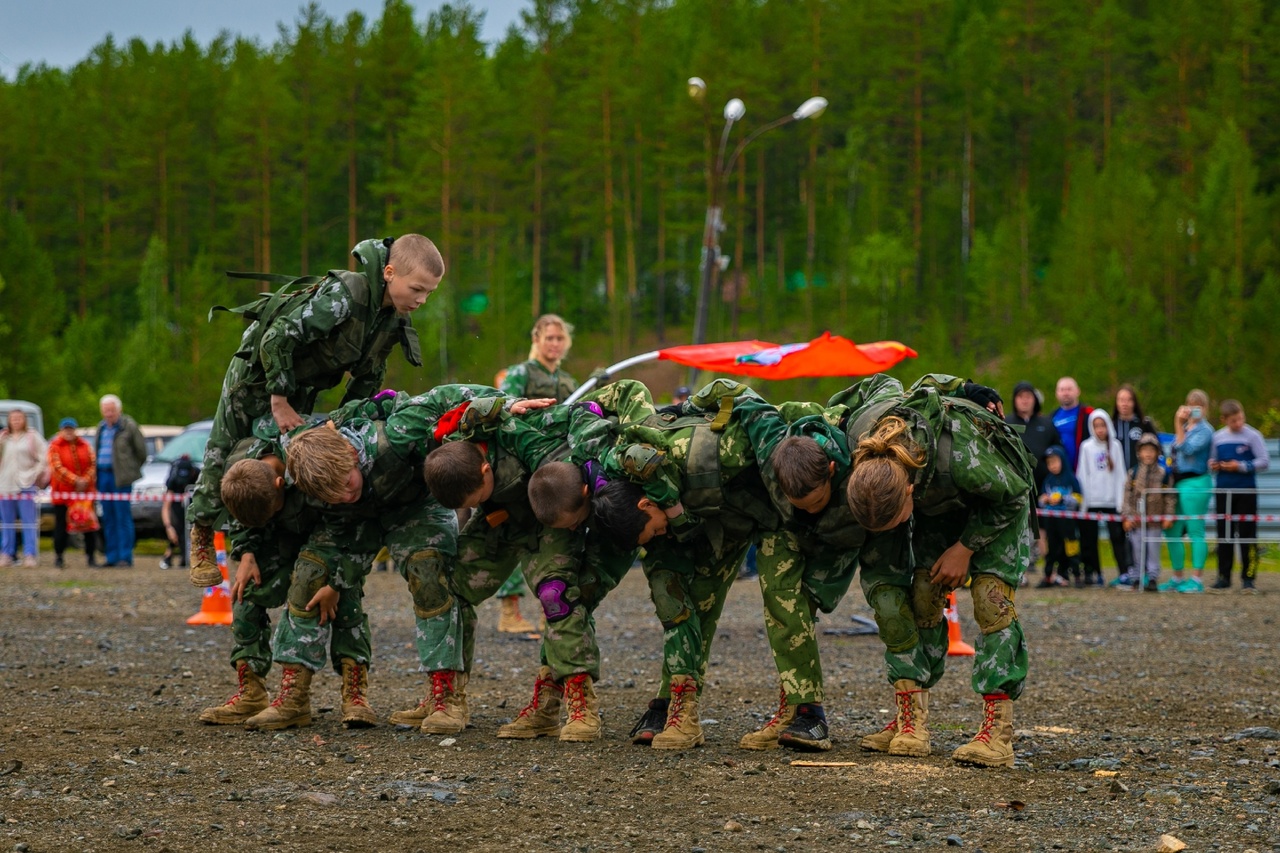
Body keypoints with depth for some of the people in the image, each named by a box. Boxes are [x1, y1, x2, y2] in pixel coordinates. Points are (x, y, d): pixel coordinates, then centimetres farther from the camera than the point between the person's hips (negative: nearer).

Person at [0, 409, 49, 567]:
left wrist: (36, 473, -4)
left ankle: (30, 555, -11)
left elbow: (45, 456, 2)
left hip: (25, 485, -4)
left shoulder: (32, 436, 5)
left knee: (29, 522, -8)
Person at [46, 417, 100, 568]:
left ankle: (91, 556, 6)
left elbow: (92, 464, 3)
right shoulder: (55, 447, -1)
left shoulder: (84, 445, 10)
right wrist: (75, 480, -17)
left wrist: (85, 480, -13)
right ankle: (58, 557, 12)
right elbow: (57, 467, -11)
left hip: (85, 491, 2)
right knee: (61, 524, 1)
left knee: (89, 522, -1)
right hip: (62, 492, -2)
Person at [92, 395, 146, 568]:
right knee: (108, 519, 7)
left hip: (120, 478, -7)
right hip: (103, 475, 7)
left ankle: (125, 558, -8)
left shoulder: (128, 426, -4)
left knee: (123, 517, -9)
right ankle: (112, 557, 10)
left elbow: (141, 450, 0)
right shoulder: (101, 427, 16)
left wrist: (132, 469, 7)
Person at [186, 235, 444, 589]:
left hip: (301, 384, 7)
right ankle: (201, 534, 23)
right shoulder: (345, 294, -37)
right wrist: (279, 401, -28)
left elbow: (369, 377, 5)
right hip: (258, 372, -6)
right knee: (225, 454, 4)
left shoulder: (394, 320, -12)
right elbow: (278, 339, -36)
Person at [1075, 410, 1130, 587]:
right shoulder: (1086, 447, 3)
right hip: (1092, 500, 0)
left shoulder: (1115, 446, 6)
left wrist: (1121, 499, 0)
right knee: (1090, 538, 2)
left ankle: (1124, 572, -7)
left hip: (1112, 500, 0)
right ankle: (1094, 572, 9)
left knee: (1117, 535, -5)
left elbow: (1120, 474, 6)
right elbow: (1082, 474, 3)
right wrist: (1083, 499, -4)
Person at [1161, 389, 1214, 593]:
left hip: (1195, 483, -9)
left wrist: (1179, 425, -19)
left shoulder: (1204, 430, -7)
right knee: (1172, 532, 10)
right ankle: (1177, 578, 20)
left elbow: (1186, 449, -20)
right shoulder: (1185, 427, 16)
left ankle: (1197, 580, -3)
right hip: (1178, 483, 9)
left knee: (1195, 532, -6)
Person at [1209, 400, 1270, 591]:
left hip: (1246, 491, -4)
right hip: (1223, 490, 4)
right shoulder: (1218, 437, 8)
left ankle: (1249, 577, 0)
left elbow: (1264, 462, -7)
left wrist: (1241, 467, -15)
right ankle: (1224, 577, 13)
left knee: (1247, 533, -4)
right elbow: (1213, 459, 20)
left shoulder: (1252, 436, -5)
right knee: (1224, 534, 6)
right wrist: (1213, 465, -3)